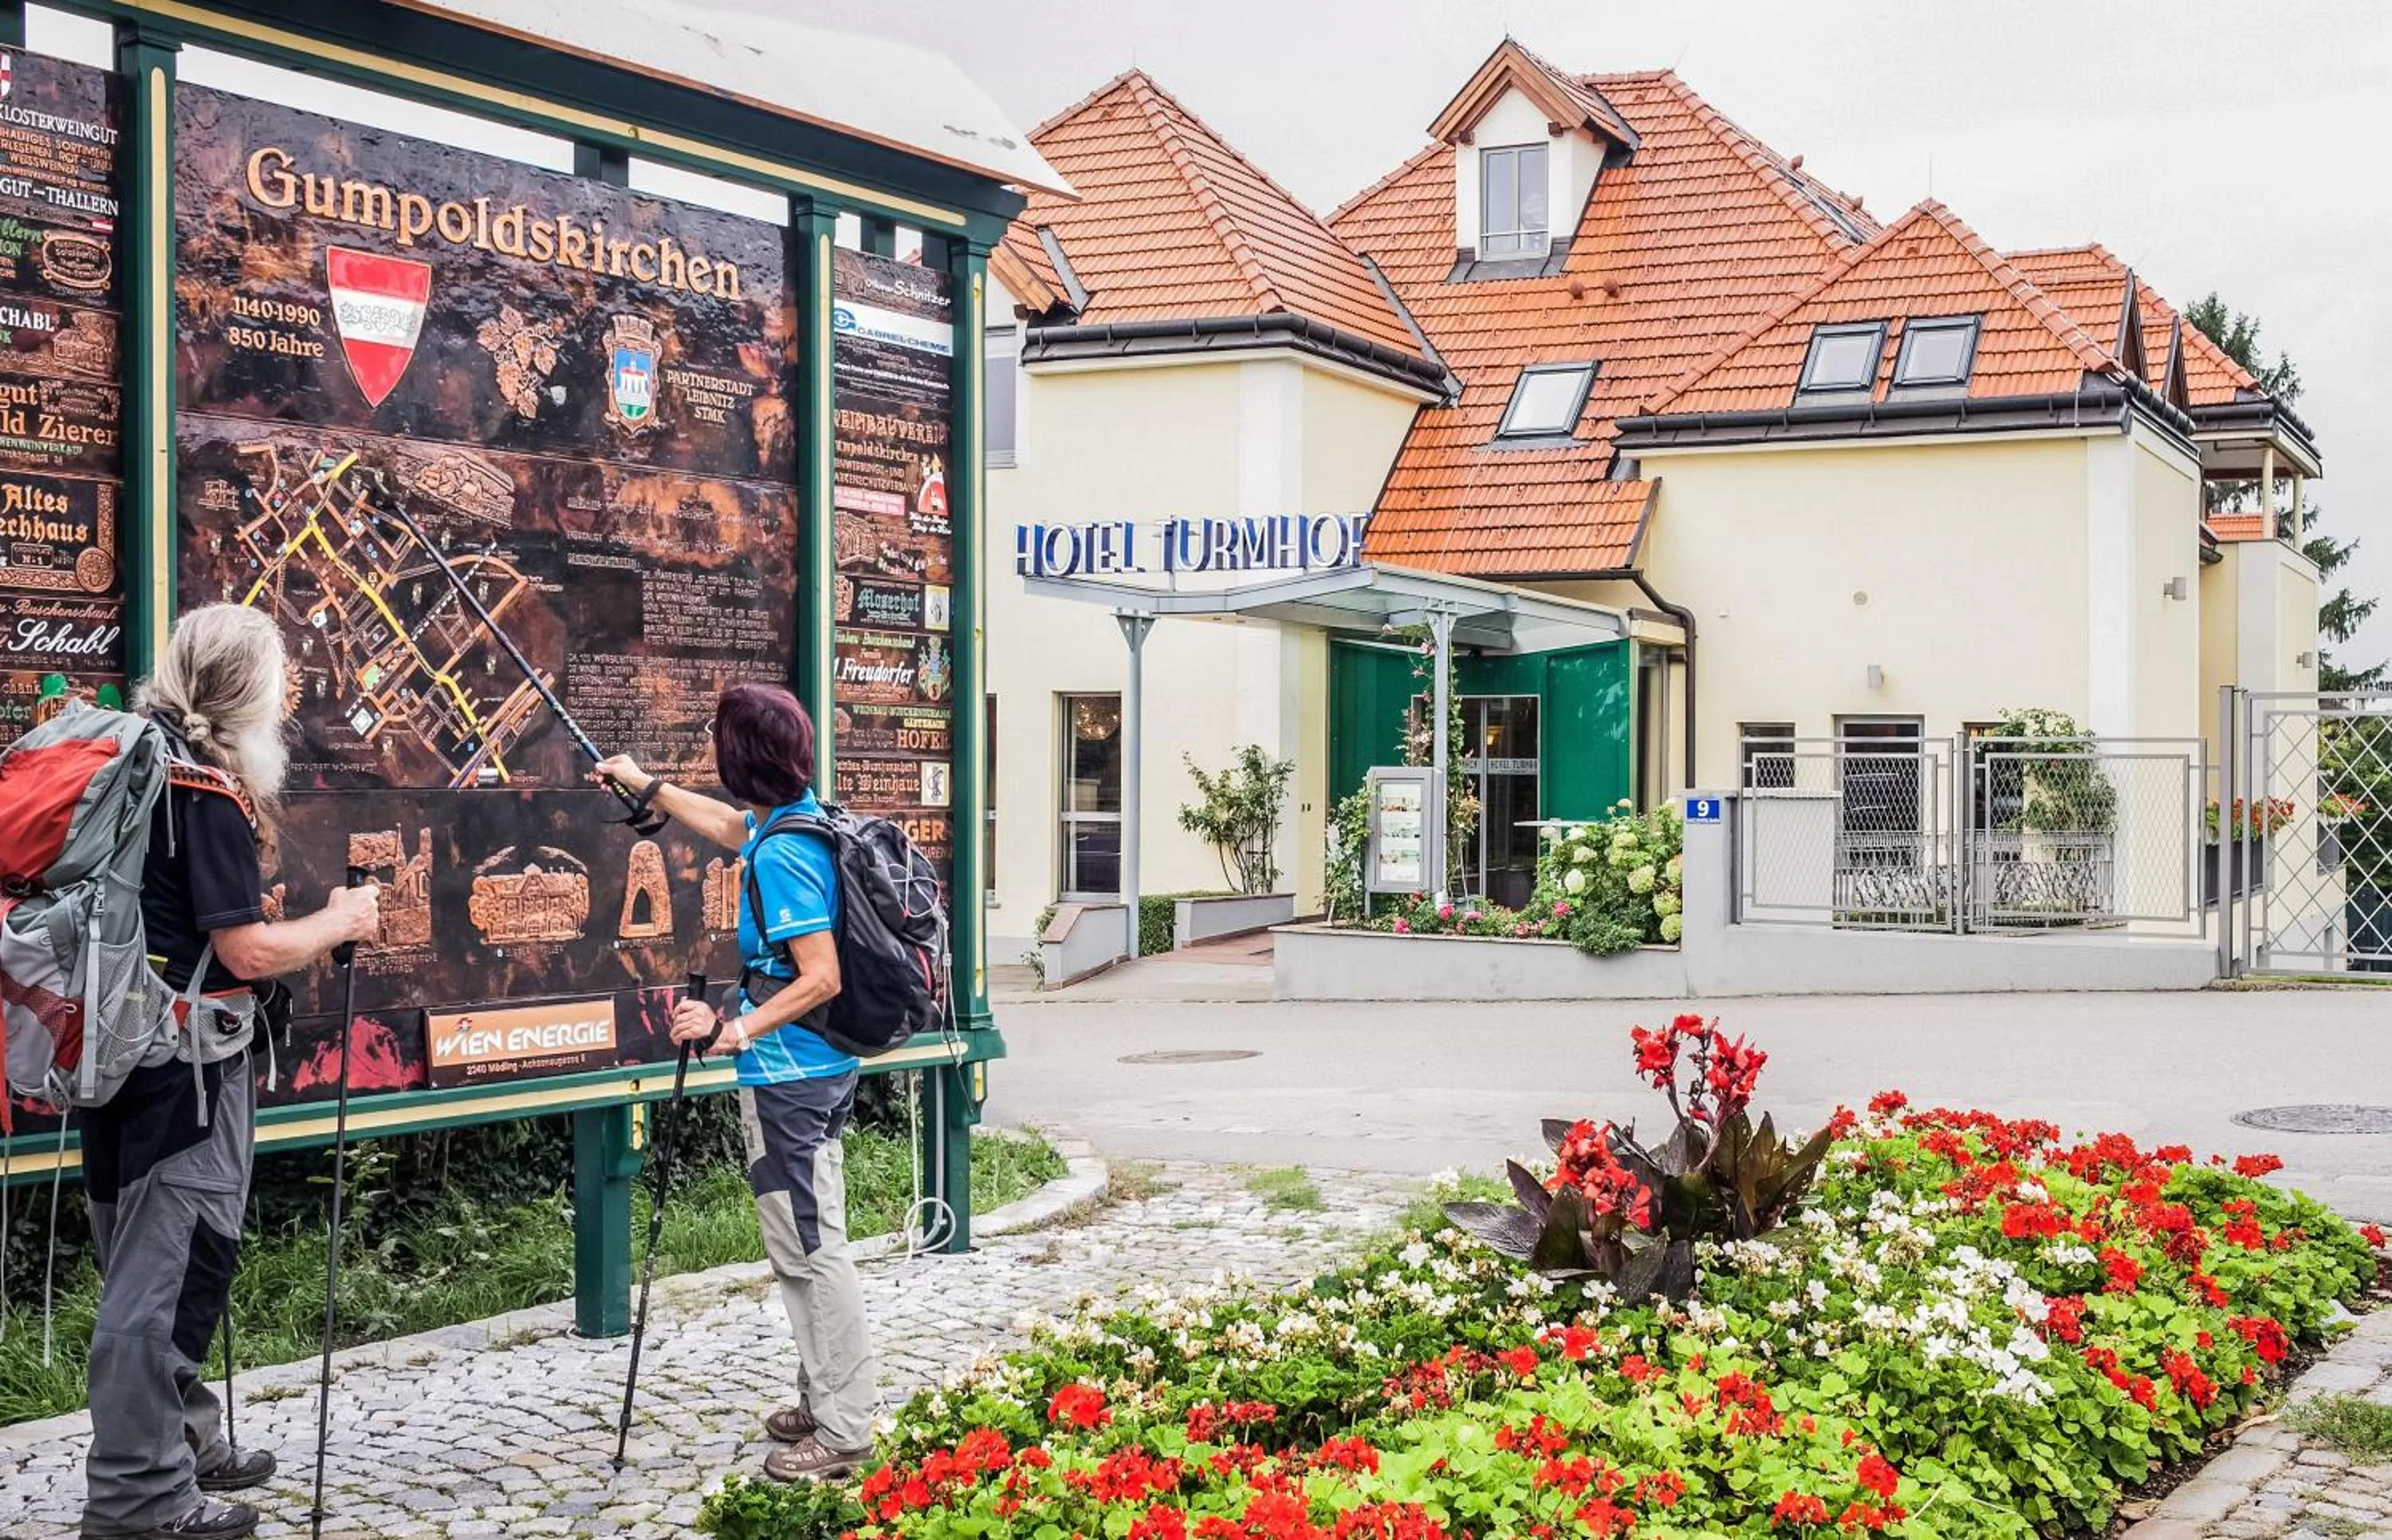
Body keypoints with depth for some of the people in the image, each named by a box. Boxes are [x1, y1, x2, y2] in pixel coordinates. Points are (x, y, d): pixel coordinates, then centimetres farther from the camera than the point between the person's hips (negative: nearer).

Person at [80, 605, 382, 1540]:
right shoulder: (209, 788, -16)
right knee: (164, 1268, -2)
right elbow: (246, 952, -18)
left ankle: (185, 1440, 31)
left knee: (152, 1262, 18)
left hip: (119, 1044, 9)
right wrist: (339, 922, -3)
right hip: (183, 1061, -9)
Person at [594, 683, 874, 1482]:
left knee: (811, 1249, -5)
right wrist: (648, 786, 42)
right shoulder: (798, 821, 8)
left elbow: (821, 979, -24)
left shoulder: (783, 855, -21)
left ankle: (844, 1432, 0)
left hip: (789, 1078, -10)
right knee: (804, 1244, 18)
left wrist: (734, 1031, -24)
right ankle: (825, 1402, 28)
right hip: (814, 1072, 10)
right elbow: (727, 824, 31)